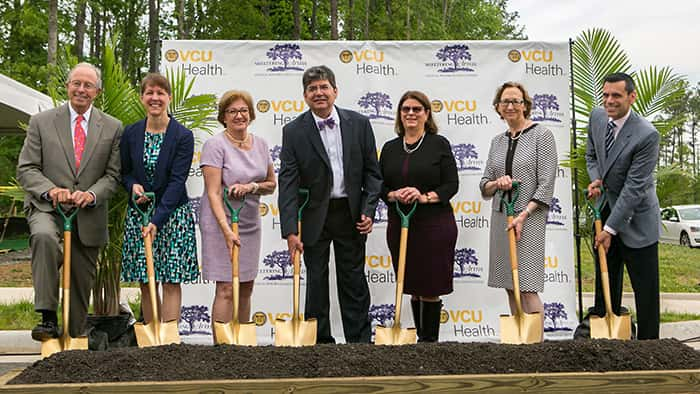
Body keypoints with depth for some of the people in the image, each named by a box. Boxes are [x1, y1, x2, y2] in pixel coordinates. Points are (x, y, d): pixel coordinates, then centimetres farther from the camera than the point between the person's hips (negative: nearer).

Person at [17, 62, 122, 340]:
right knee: (44, 236, -36)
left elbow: (113, 175, 3)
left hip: (89, 215, 2)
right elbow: (26, 169, 0)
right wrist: (50, 190, -19)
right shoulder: (41, 122, 4)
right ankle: (48, 317, -32)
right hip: (47, 207, -2)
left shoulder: (112, 128, 6)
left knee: (81, 283, 9)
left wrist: (91, 194, -16)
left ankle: (75, 339, 26)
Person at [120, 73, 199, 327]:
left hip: (173, 213, -3)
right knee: (146, 283, 6)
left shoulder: (183, 136, -8)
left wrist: (157, 220, -21)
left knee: (171, 282, -3)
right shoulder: (130, 133, 4)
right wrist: (133, 186, -10)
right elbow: (124, 172, 14)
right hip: (138, 213, 3)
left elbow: (177, 181, -14)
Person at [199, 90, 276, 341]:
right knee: (226, 290, -8)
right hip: (221, 224, -6)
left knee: (246, 288, 11)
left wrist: (252, 186, -10)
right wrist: (226, 229, -27)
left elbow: (272, 184, 13)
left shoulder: (260, 144, 8)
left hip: (250, 224, 6)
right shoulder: (215, 145, -11)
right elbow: (213, 193, -17)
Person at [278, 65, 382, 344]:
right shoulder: (294, 131, -6)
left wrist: (368, 211, -7)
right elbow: (287, 182, -10)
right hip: (313, 216, -1)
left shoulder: (359, 124, -1)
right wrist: (290, 230, -17)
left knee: (354, 283, 9)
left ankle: (360, 341, 20)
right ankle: (320, 342, 21)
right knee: (316, 283, 8)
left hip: (350, 214, 1)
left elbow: (372, 172, 3)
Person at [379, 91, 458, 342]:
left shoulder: (439, 144, 0)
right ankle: (420, 337, 21)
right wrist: (395, 195, -11)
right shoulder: (390, 148, 11)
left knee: (430, 288, -1)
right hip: (400, 225, 4)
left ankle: (430, 339, 10)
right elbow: (381, 187, 10)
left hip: (435, 224, -4)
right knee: (413, 287, 11)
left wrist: (424, 197, -19)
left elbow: (452, 184, -4)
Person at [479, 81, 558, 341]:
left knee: (527, 288, -11)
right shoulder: (497, 141, 14)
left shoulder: (541, 135, -3)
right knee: (510, 287, 7)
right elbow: (484, 185, 15)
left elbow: (546, 183, -9)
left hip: (529, 218, -6)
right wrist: (497, 183, -7)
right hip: (500, 217, 6)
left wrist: (523, 215, -16)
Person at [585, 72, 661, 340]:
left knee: (646, 291, 3)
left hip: (636, 221, -6)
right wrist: (596, 180, -6)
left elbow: (634, 187, -22)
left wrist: (610, 229, -20)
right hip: (606, 212, 6)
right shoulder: (597, 118, -2)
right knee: (605, 285, 13)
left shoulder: (647, 135, -23)